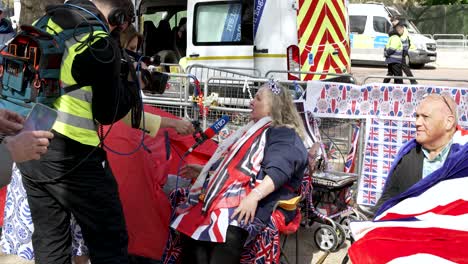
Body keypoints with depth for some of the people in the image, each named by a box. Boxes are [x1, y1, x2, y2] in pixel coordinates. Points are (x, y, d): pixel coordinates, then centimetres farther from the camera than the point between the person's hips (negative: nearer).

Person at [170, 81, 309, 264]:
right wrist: (203, 170, 39)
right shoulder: (253, 131, 31)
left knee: (228, 231, -34)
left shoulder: (285, 135, 1)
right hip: (229, 194, 9)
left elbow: (278, 170, -16)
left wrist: (254, 196, -29)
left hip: (256, 202, -9)